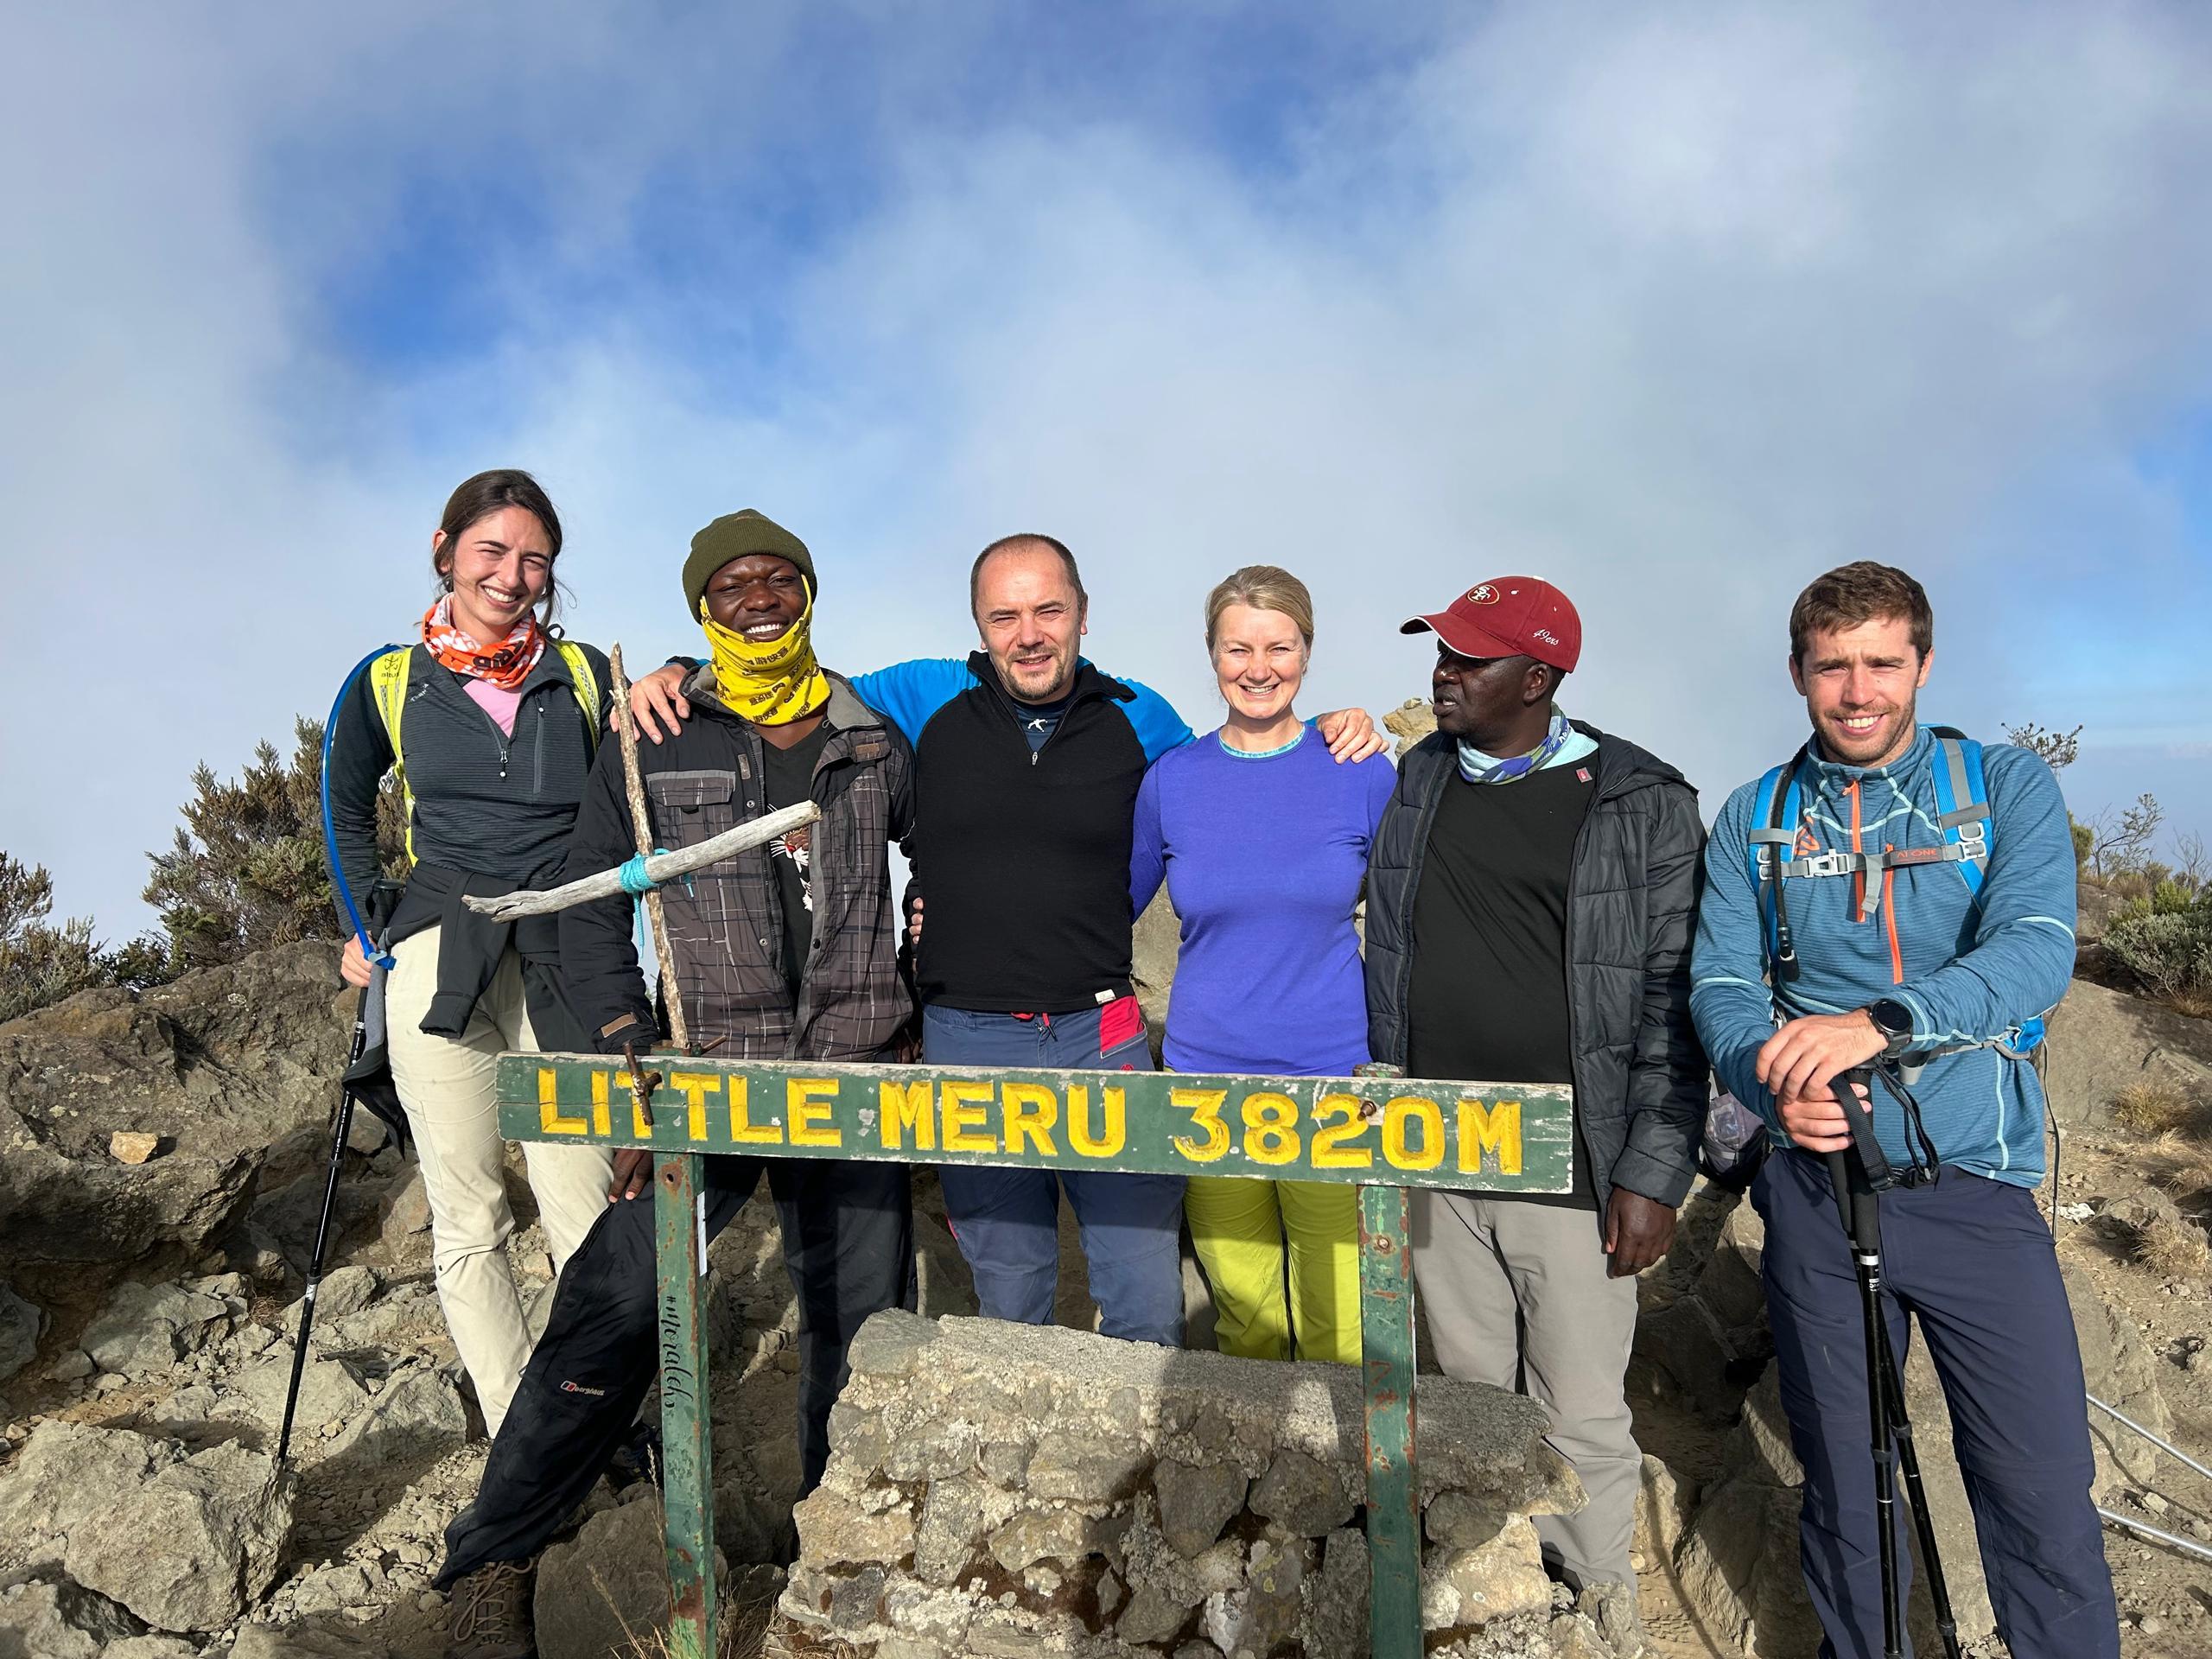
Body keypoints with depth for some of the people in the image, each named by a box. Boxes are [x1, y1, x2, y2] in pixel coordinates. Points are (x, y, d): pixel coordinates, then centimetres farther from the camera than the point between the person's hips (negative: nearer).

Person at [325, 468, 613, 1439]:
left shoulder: (584, 675, 8)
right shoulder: (390, 683, 10)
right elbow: (347, 804, 26)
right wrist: (365, 921, 20)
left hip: (564, 968, 0)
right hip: (438, 960, 1)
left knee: (585, 1220, -6)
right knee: (467, 1226, 1)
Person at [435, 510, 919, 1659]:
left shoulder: (875, 745, 6)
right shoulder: (652, 743, 1)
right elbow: (591, 909, 0)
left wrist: (921, 1013, 10)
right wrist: (633, 1076, -8)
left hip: (852, 1081, 3)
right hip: (702, 1078, -2)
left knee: (865, 1326, 10)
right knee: (613, 1315, -8)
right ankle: (491, 1563, 13)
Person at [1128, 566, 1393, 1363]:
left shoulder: (1361, 773, -2)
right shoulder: (1171, 779, 2)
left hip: (1335, 1076, -1)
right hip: (1208, 1072, 2)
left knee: (1342, 1332, 4)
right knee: (1243, 1319, 14)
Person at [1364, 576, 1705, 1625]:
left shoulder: (1642, 805, -6)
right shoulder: (1407, 783, 6)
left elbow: (1671, 1000, -6)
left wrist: (1654, 1173, -9)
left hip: (1572, 1169, -3)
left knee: (1583, 1420, 8)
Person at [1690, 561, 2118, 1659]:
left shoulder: (2009, 786, 1)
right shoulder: (1753, 821, 5)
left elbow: (2037, 950, -15)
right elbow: (1721, 985, -3)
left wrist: (1882, 1020, -31)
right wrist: (1776, 1085, -23)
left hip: (1978, 1188, -1)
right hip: (1817, 1184, 1)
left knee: (2045, 1502, 2)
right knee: (1845, 1483, 14)